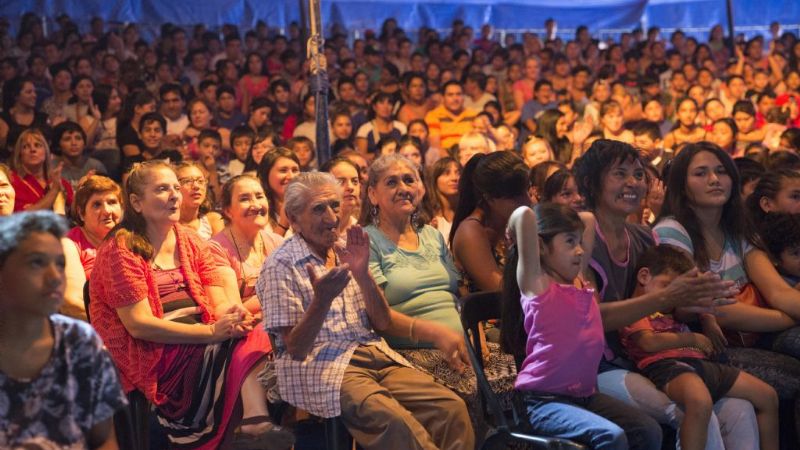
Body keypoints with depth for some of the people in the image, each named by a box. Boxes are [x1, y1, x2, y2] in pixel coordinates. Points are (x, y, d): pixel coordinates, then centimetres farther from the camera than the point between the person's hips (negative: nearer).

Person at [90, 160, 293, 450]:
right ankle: (255, 425, -17)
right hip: (152, 356, -6)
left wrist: (232, 315, -23)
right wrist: (212, 331, -22)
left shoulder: (191, 243, 12)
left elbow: (219, 303, 4)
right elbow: (138, 325, -15)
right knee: (241, 344, -26)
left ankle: (256, 423, -38)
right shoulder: (121, 249, -7)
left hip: (198, 343, 6)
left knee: (249, 335, -25)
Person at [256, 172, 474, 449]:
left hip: (376, 356, 6)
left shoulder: (345, 254, 17)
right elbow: (296, 350, -8)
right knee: (395, 421, -35)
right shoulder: (280, 266, -2)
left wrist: (362, 274, -7)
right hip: (320, 367, -6)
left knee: (452, 408, -20)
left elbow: (383, 324, 10)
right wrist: (322, 299, -24)